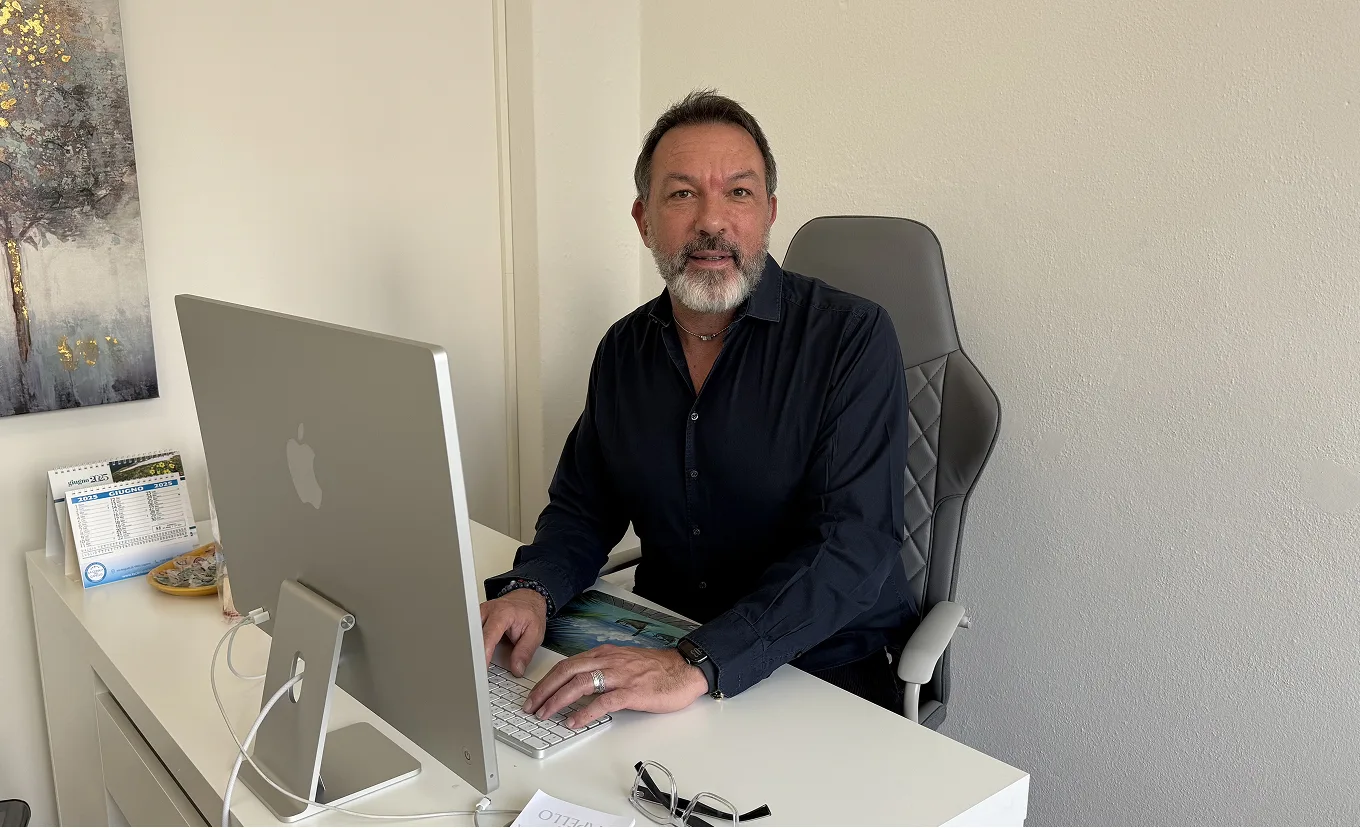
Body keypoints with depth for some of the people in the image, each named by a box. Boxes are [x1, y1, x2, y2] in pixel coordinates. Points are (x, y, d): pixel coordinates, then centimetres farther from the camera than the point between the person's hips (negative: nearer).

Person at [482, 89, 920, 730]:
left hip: (829, 665, -4)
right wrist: (531, 590, -11)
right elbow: (582, 508, 12)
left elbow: (854, 549, -22)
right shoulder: (624, 350, 5)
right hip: (657, 650, 5)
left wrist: (698, 666, -34)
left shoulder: (854, 339, -13)